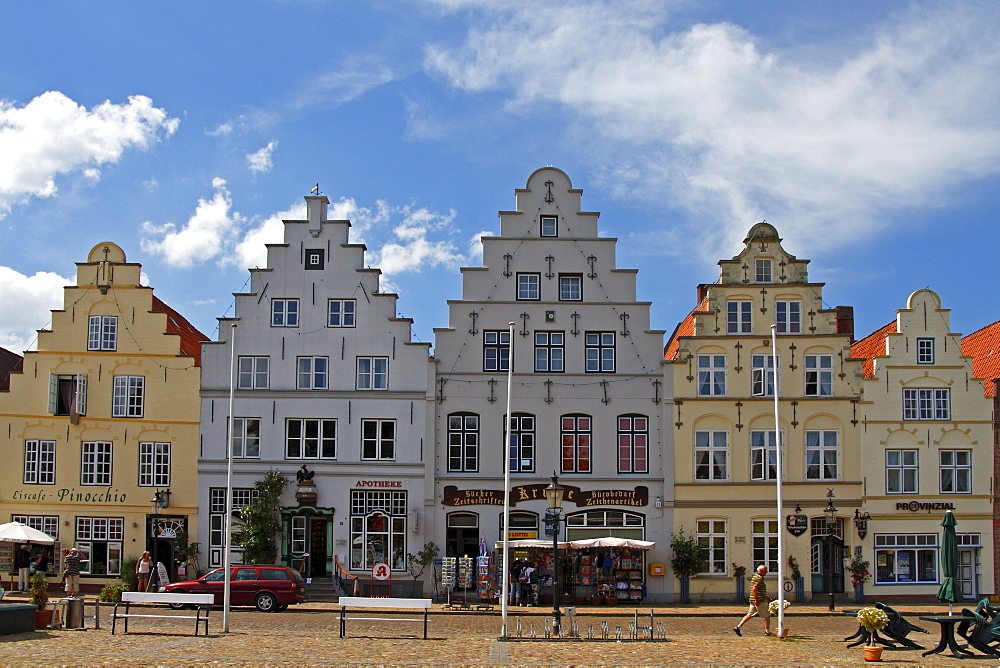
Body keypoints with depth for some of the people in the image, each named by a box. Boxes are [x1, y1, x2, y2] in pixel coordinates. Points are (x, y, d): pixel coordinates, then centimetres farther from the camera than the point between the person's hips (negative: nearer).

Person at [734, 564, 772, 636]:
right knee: (767, 615, 3)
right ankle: (767, 632, 8)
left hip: (753, 600, 9)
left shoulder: (755, 577, 18)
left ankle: (738, 627, 1)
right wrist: (757, 600, -25)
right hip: (760, 601, -9)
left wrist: (766, 597, 30)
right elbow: (754, 589, -24)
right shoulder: (759, 578, -14)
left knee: (750, 615, 9)